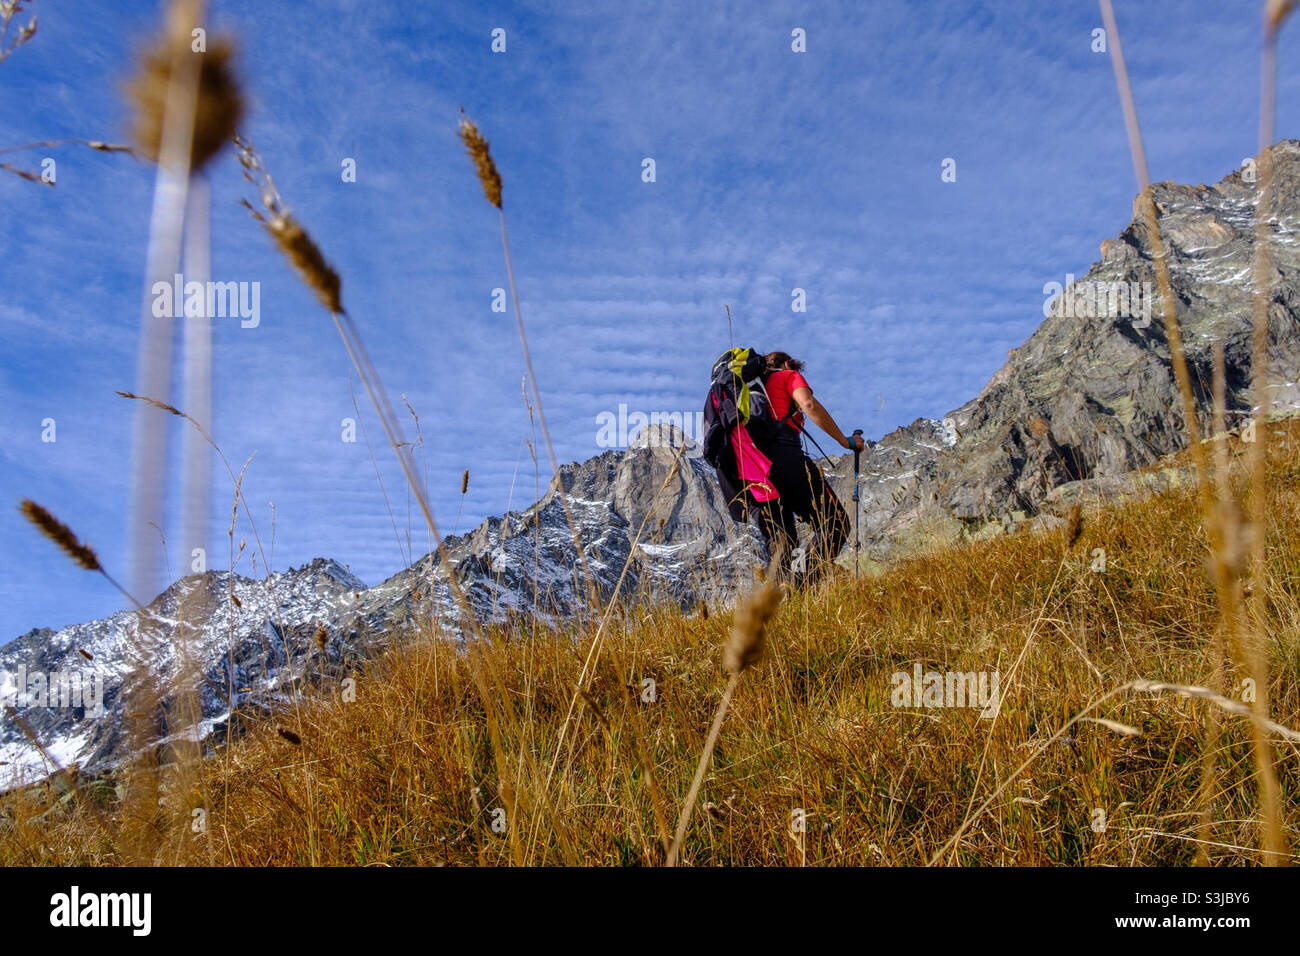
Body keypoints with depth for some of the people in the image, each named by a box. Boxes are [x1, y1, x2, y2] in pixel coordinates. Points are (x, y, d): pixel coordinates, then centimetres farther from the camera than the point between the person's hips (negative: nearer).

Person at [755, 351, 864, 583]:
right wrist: (846, 441, 0)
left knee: (780, 544, 8)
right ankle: (803, 575, -32)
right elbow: (809, 405, -3)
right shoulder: (789, 375, 16)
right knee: (835, 523, -9)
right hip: (784, 456, -7)